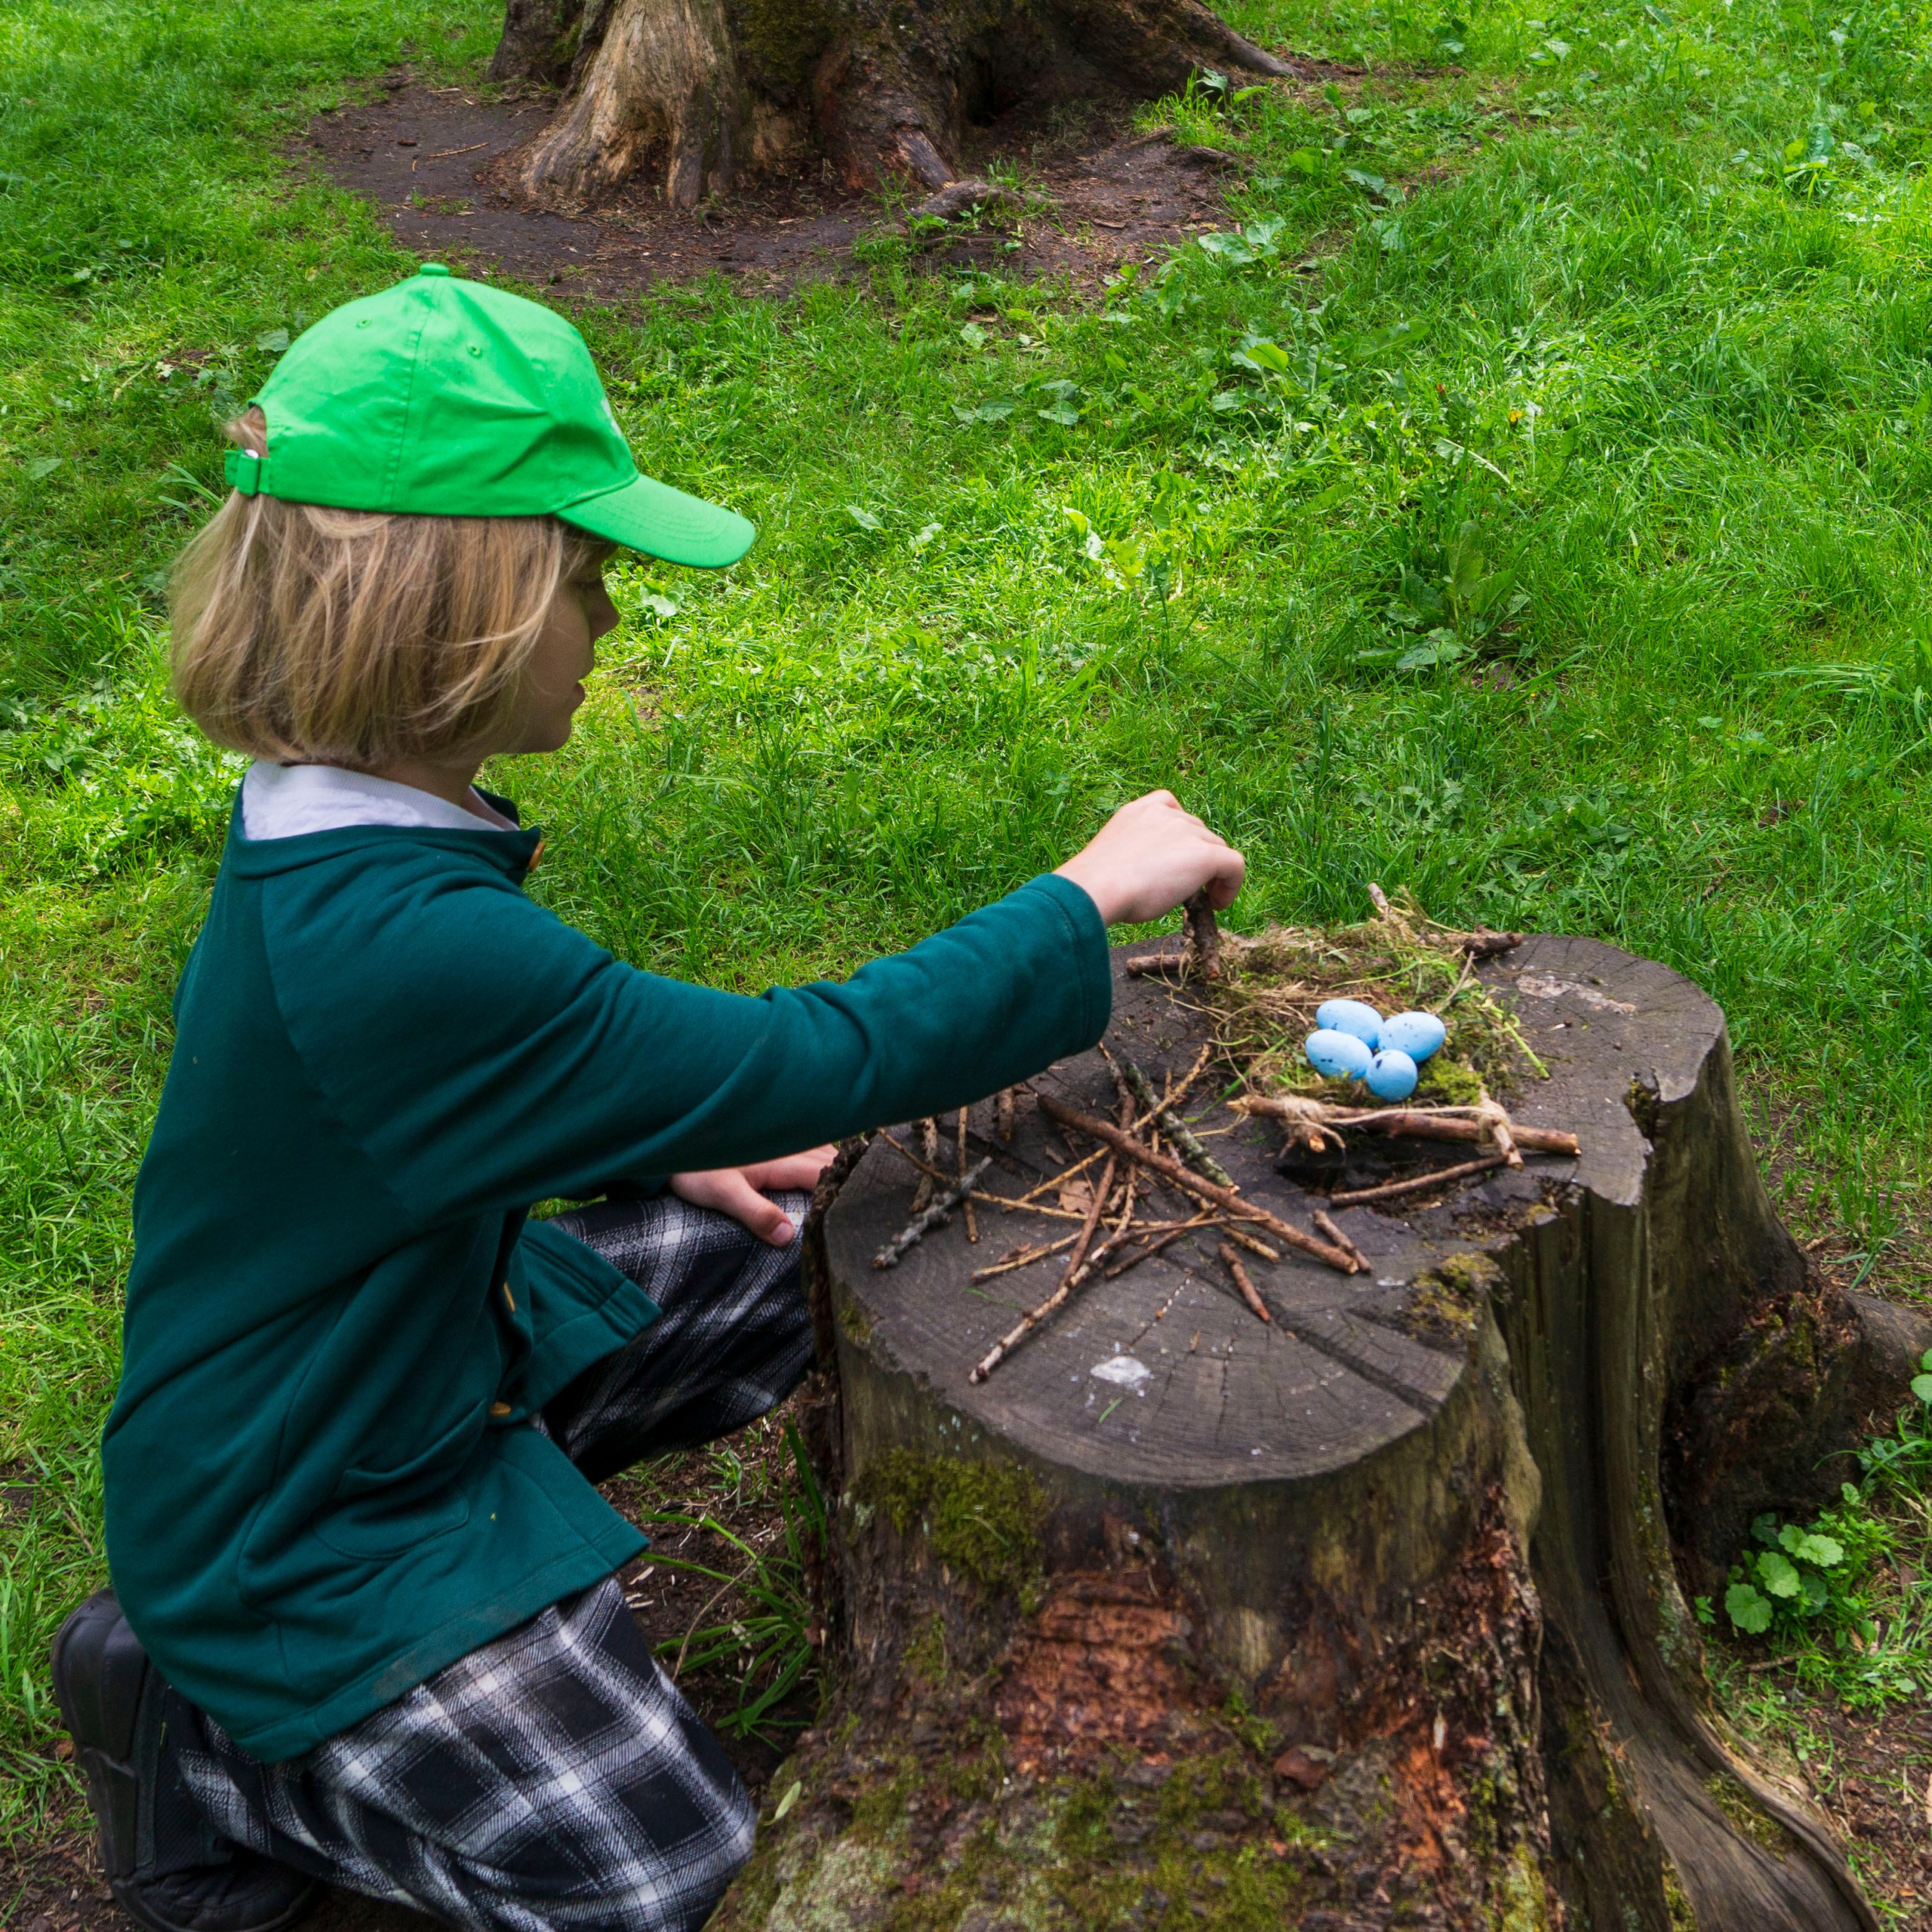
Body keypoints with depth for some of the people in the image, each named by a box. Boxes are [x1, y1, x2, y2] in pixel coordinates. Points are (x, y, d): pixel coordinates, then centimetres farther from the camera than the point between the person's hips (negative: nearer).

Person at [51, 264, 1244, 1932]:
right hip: (295, 1534, -9)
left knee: (807, 1256, 11)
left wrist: (663, 1146, 2)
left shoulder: (334, 829, -6)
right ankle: (203, 1742, 7)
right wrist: (1093, 895, -23)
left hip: (434, 1341, 9)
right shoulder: (401, 945, -37)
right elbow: (820, 1061, -34)